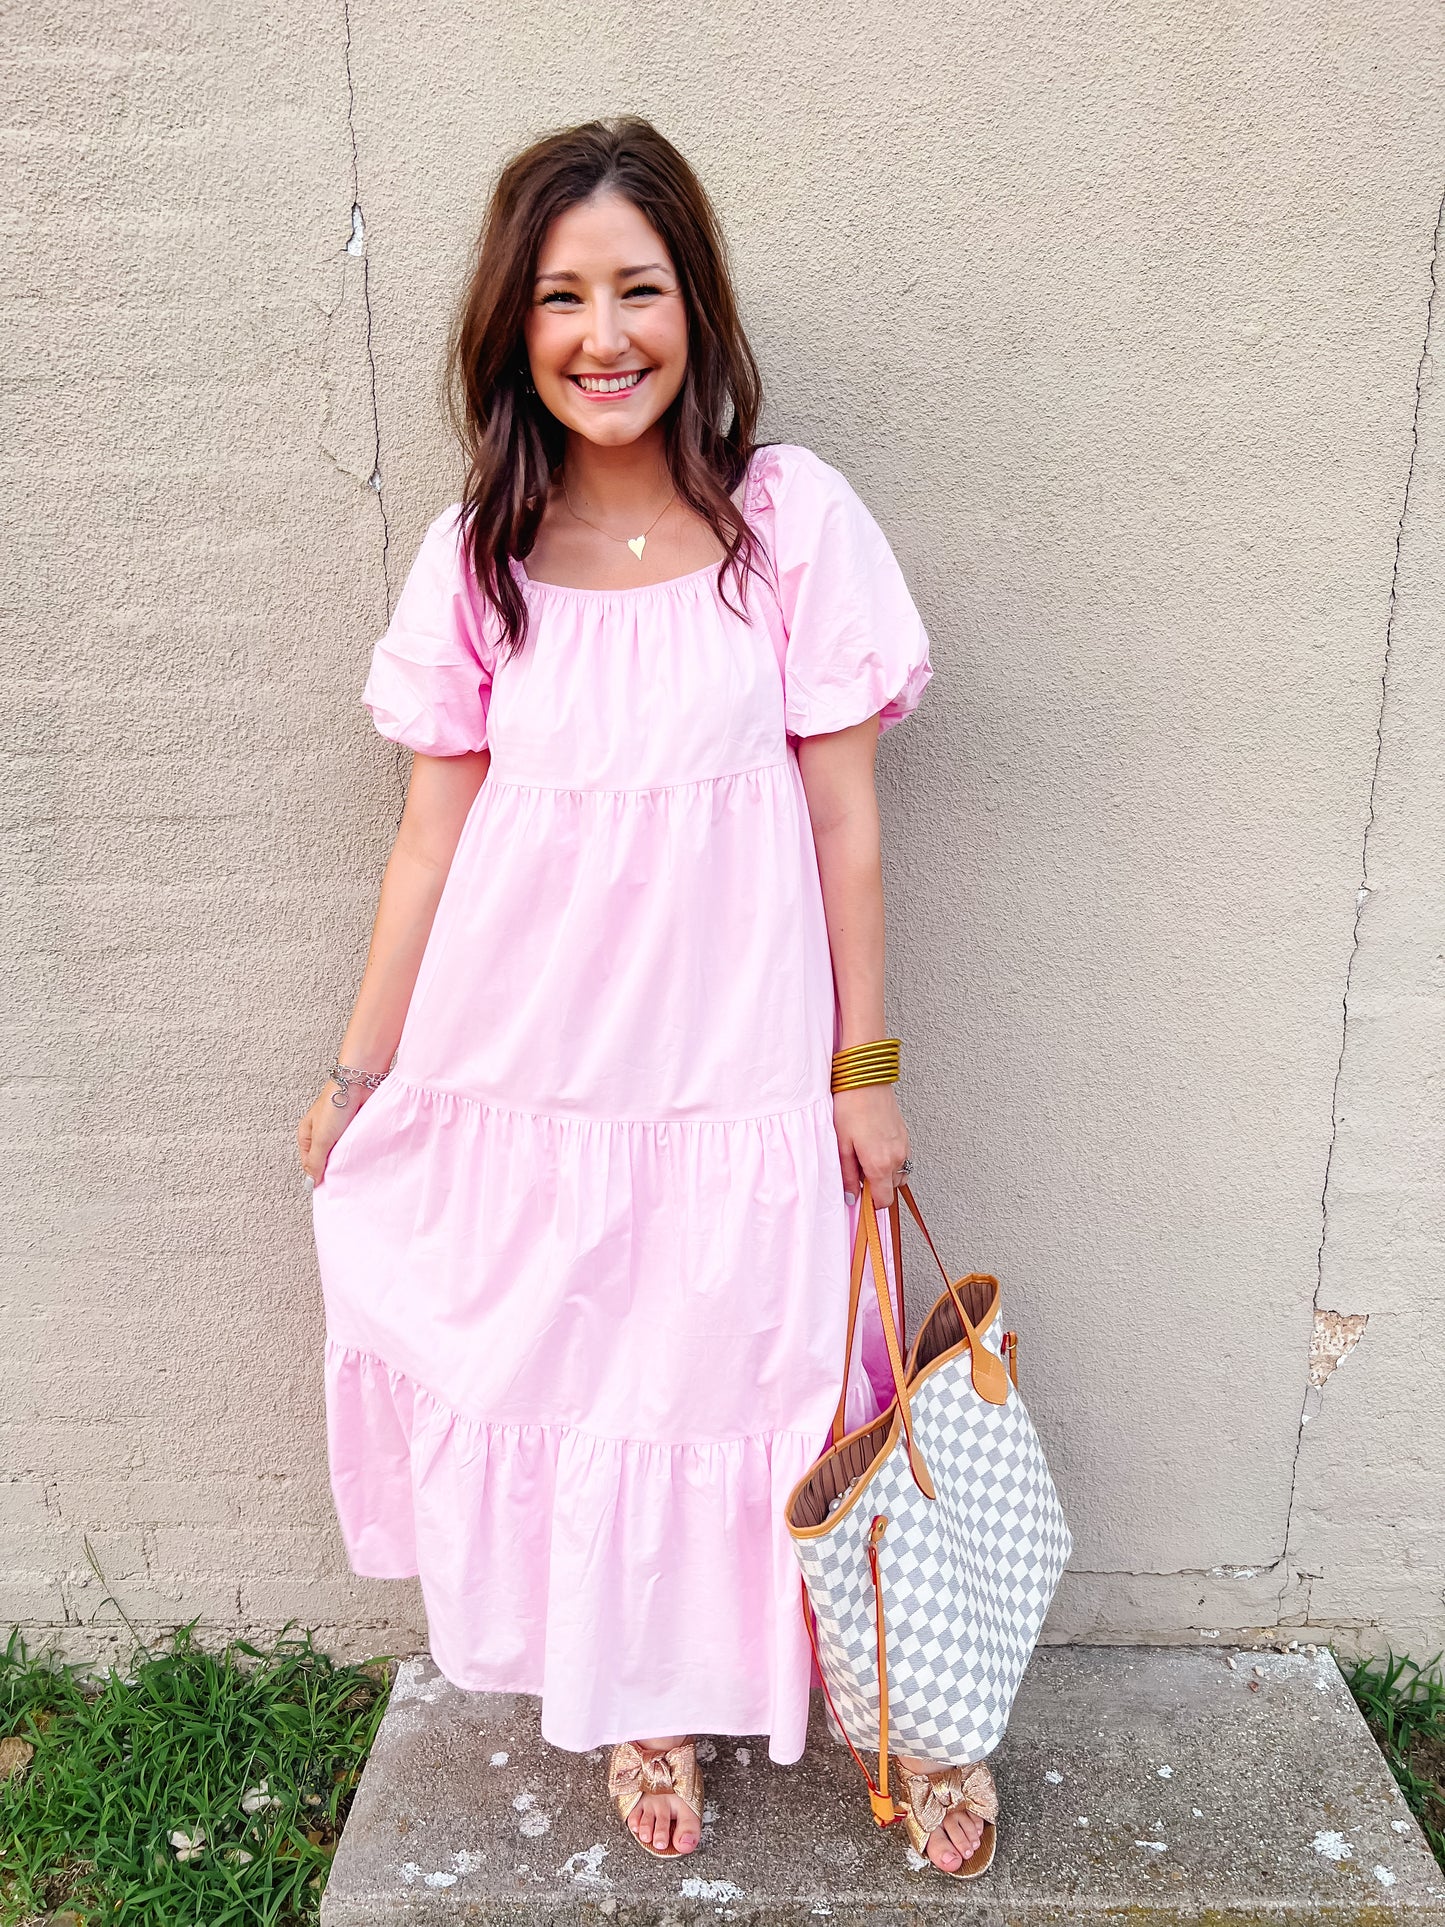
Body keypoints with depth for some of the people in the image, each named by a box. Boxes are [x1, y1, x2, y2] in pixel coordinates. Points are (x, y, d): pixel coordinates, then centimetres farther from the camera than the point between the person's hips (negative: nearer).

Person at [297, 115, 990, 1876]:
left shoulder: (791, 517, -6)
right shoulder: (477, 552, 0)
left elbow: (843, 816, -3)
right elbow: (435, 823, 4)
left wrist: (862, 1071, -2)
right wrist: (362, 1070, 7)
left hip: (734, 1067, -2)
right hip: (522, 1068, 3)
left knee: (736, 1384, 11)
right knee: (562, 1386, 14)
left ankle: (807, 1685, 39)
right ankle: (634, 1707, 40)